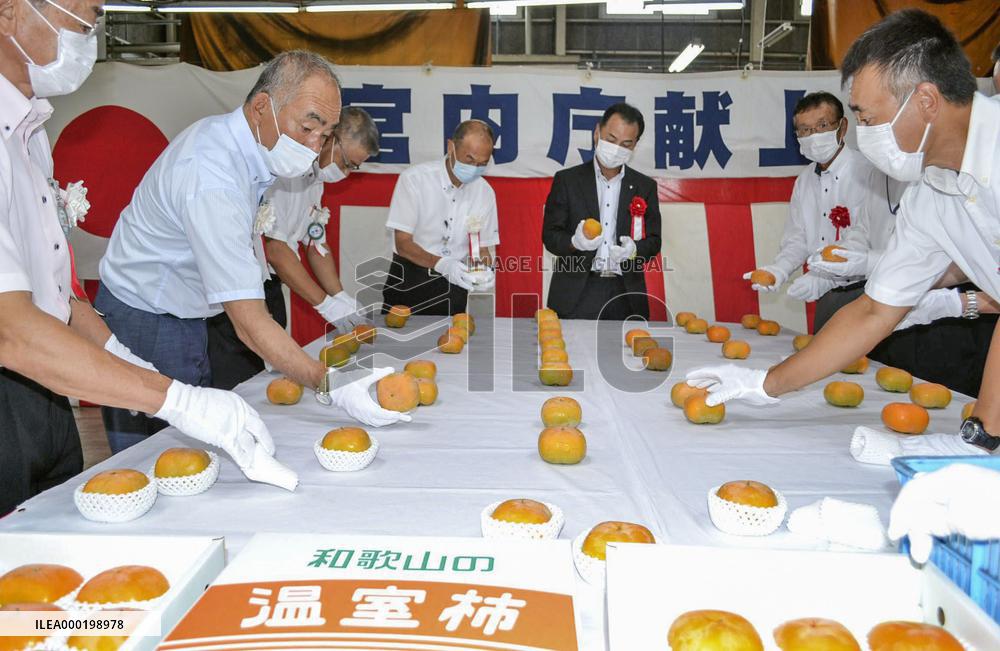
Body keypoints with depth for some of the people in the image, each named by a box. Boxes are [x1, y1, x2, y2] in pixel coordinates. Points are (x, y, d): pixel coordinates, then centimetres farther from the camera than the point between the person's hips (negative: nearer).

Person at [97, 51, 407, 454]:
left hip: (184, 318, 9)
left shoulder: (228, 136, -1)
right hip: (146, 326, -9)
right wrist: (330, 387, -42)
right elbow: (249, 323, -37)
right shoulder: (213, 182, -32)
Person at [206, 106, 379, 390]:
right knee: (238, 384, -7)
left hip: (269, 284, 9)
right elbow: (274, 249, -22)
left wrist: (343, 299, 4)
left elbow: (316, 244, 15)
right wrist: (327, 304, -18)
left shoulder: (315, 178, 11)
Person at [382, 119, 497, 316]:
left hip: (454, 286, 3)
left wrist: (484, 272, -19)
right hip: (408, 283, -3)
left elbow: (483, 248, 5)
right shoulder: (414, 179, -13)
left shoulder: (484, 192, 0)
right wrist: (441, 264, -32)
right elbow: (403, 244, -15)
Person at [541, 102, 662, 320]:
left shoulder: (645, 187, 10)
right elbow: (549, 235, 1)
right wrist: (575, 242, -21)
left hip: (626, 296, 2)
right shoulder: (566, 180, 3)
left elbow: (653, 241, 9)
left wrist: (634, 250, -14)